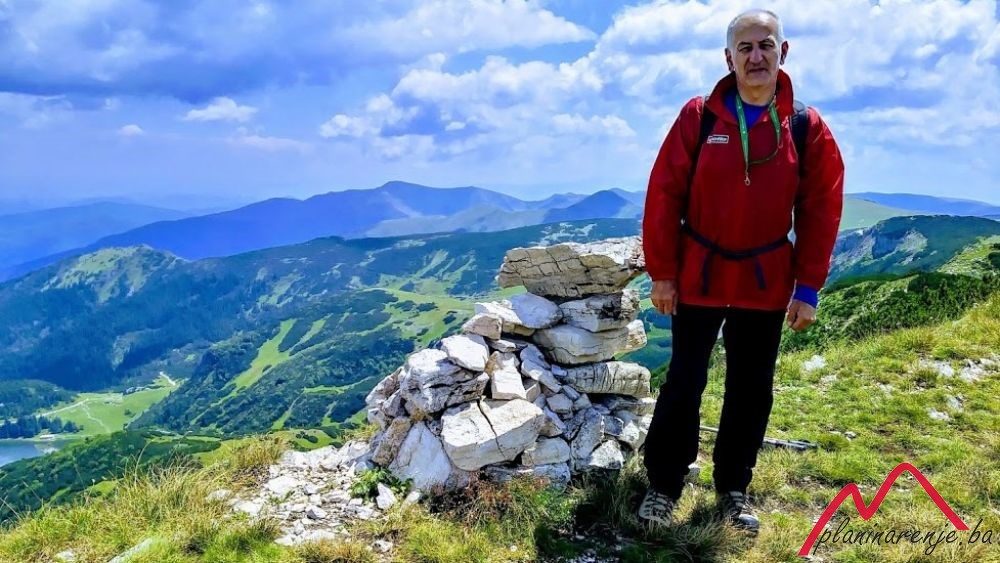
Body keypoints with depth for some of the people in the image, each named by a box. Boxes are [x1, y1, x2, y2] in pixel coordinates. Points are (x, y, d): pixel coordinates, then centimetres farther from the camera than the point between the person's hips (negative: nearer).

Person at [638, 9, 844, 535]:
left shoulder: (807, 128, -2)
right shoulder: (698, 116, -6)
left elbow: (821, 211, 0)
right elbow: (663, 197, -6)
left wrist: (807, 287, -3)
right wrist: (661, 272, -8)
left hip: (767, 283, 2)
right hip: (698, 277, -1)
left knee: (751, 390, 11)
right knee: (683, 384, 4)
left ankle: (733, 489, 28)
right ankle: (663, 485, 20)